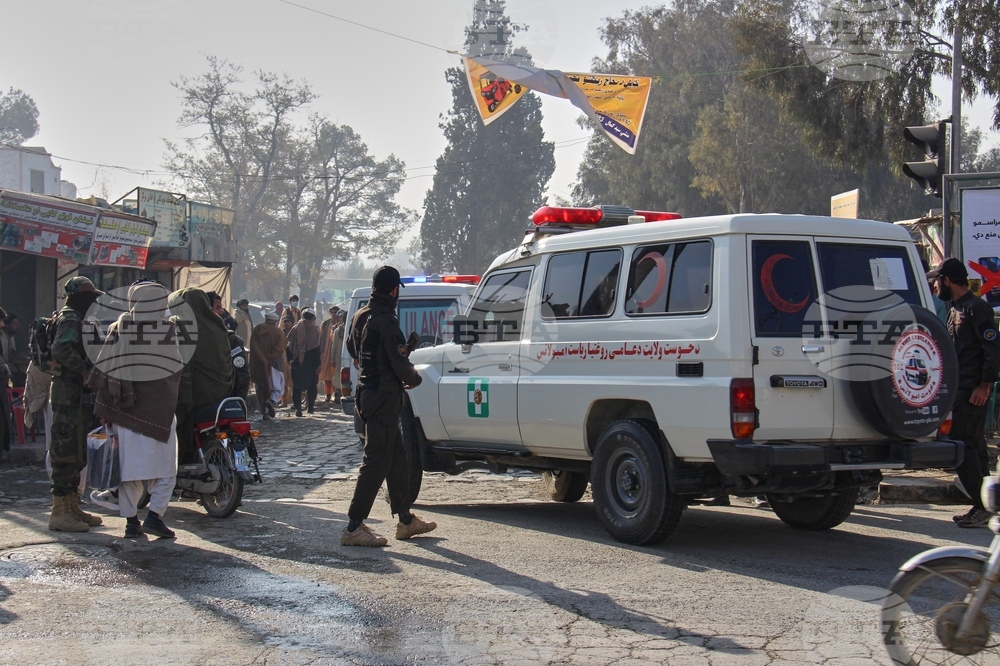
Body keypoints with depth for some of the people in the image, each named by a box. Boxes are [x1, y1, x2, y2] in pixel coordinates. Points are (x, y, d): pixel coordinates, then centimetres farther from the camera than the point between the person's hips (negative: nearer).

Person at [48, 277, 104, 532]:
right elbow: (61, 350, -29)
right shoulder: (70, 320, -12)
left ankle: (71, 506, 22)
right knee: (66, 452, -9)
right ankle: (60, 512, -8)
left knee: (76, 454, 14)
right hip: (70, 397, -11)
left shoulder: (76, 319, 20)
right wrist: (87, 370, -24)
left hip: (77, 398, 11)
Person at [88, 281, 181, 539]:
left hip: (125, 410, 3)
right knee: (164, 468, 7)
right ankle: (154, 516, -5)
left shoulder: (118, 329, -2)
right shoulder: (167, 330, -8)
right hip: (160, 410, -2)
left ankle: (131, 520, 10)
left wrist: (104, 410, 6)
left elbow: (103, 370, 0)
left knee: (129, 465, 9)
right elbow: (176, 369, 0)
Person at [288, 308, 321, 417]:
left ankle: (297, 407, -8)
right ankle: (310, 406, 19)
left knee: (297, 385, 3)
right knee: (311, 385, 14)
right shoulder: (315, 329, -5)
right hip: (310, 362, -1)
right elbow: (317, 348, -7)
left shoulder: (295, 328, 2)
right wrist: (318, 364, -5)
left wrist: (289, 359, 11)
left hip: (297, 362, 1)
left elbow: (290, 345, 2)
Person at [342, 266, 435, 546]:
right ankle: (354, 527, -6)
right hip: (385, 396, -10)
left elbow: (352, 349, 24)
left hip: (368, 391, 10)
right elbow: (400, 364, -19)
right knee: (377, 462, -6)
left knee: (396, 457, 17)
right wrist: (414, 378, 1)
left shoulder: (361, 316, 9)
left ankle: (406, 520, 25)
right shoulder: (386, 321, -19)